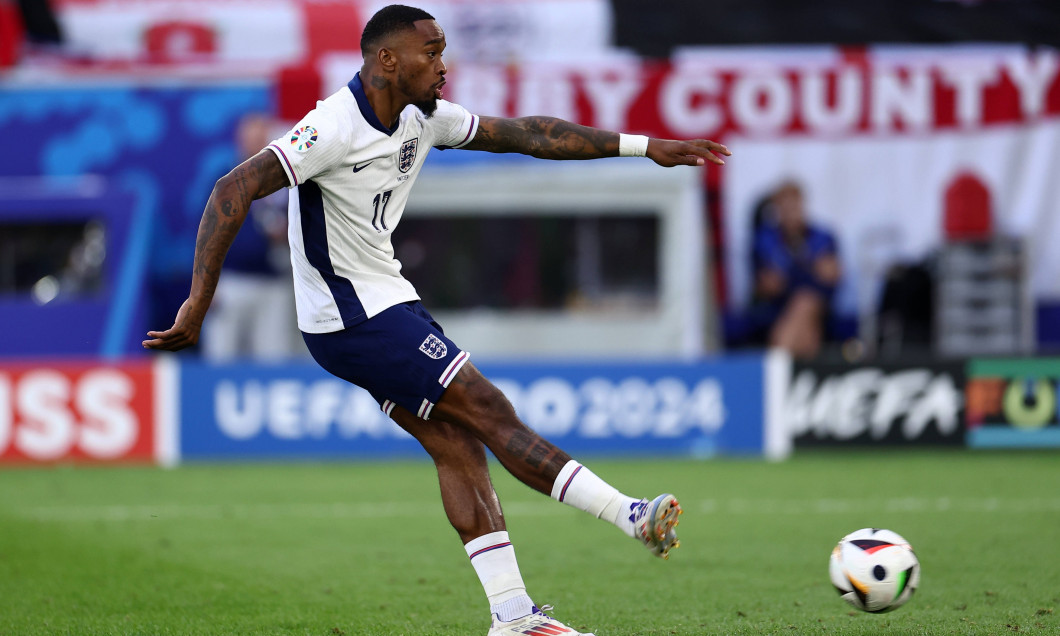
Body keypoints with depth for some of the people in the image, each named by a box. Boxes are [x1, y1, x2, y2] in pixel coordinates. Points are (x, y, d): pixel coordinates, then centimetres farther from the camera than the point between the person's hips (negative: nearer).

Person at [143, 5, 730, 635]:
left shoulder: (422, 118, 5)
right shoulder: (334, 127, -21)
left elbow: (526, 133, 11)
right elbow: (234, 190, -26)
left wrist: (643, 146, 9)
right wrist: (198, 304, -31)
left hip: (387, 301, 9)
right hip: (353, 318, -9)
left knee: (457, 444, 3)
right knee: (492, 412, -9)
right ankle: (632, 516, -6)